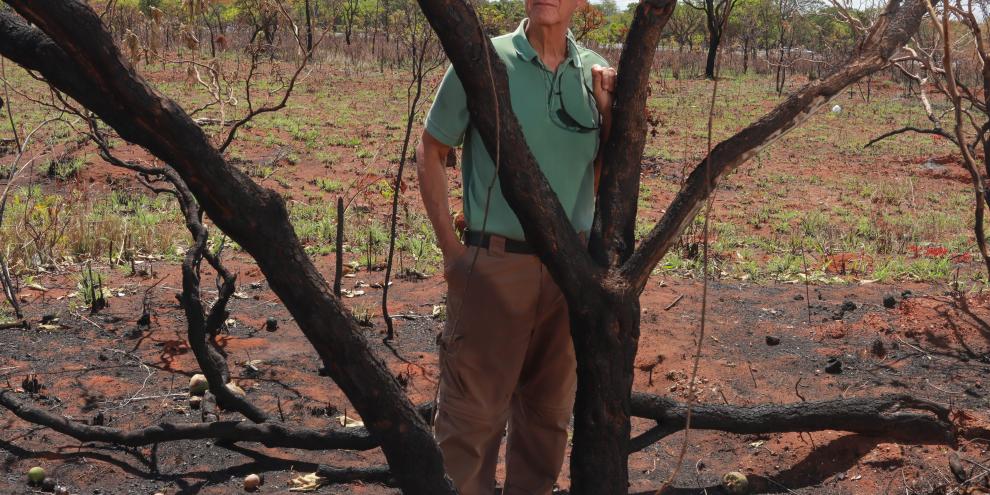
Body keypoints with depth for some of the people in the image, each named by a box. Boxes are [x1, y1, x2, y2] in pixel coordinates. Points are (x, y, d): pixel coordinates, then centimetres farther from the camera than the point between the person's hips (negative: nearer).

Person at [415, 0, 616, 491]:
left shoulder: (597, 73, 4)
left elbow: (608, 177, 10)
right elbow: (429, 153, 1)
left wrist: (610, 113, -5)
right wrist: (450, 245, -4)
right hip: (495, 263, -4)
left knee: (550, 406, 18)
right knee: (473, 410, 3)